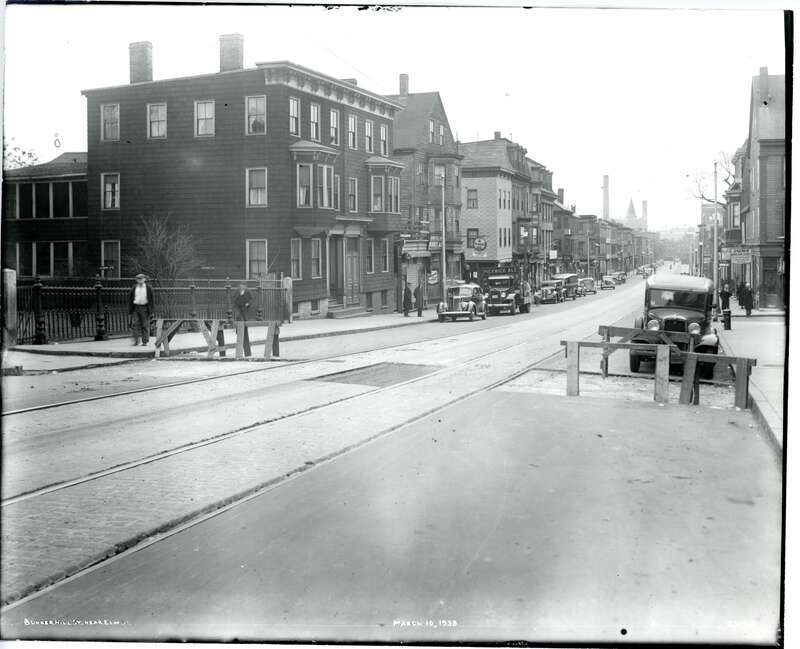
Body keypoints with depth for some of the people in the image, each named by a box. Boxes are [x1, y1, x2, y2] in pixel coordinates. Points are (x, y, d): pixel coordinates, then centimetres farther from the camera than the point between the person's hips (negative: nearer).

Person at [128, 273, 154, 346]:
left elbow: (151, 299, 3)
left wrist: (151, 310, -3)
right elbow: (130, 298, 11)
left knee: (145, 325, 1)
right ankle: (136, 341, -1)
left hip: (144, 308, -1)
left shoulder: (148, 288, 2)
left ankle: (145, 341, 7)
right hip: (136, 308, 2)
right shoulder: (134, 288, 6)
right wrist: (130, 309, 5)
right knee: (135, 324, -6)